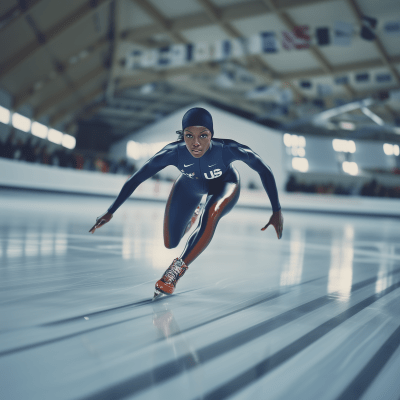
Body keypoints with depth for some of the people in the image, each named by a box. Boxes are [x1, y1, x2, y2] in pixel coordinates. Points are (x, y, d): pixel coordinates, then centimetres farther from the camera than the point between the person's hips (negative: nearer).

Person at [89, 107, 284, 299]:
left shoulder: (227, 149, -41)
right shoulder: (173, 153, -37)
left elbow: (264, 170, -27)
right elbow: (135, 179, -25)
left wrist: (277, 210, -28)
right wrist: (110, 212, -21)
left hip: (224, 184, -2)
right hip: (190, 186, 2)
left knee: (212, 213, -37)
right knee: (170, 244, 7)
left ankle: (179, 266, -21)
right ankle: (191, 216, 41)